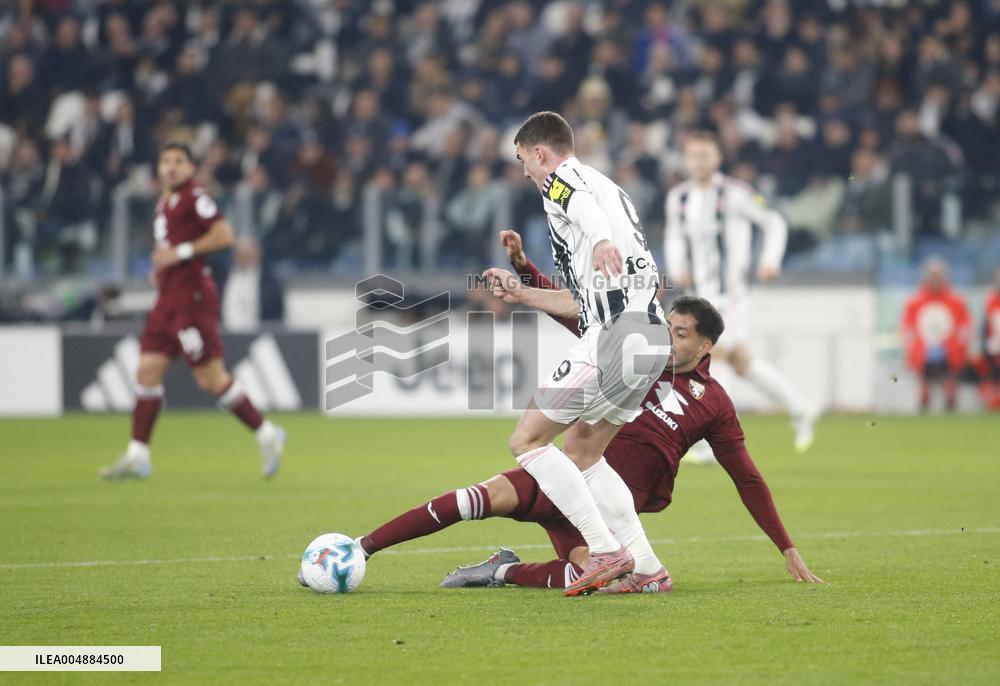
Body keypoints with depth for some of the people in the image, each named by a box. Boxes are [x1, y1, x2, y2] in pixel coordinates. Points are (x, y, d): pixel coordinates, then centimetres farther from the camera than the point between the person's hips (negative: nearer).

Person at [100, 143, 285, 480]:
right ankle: (137, 457, 4)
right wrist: (160, 267, 14)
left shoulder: (196, 198, -9)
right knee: (148, 370, 2)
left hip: (192, 297, -9)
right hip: (169, 297, 9)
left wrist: (180, 253, -19)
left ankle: (266, 435, 5)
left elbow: (223, 234, -20)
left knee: (212, 378, -8)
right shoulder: (164, 203, 18)